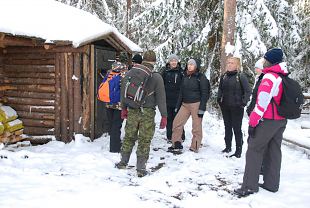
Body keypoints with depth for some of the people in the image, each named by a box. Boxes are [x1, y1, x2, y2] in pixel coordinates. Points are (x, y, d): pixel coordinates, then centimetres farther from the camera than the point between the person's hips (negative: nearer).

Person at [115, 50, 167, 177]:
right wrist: (164, 116, -2)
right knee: (144, 140, 6)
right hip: (147, 113, -3)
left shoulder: (130, 73, 2)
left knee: (129, 137, 17)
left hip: (132, 111, 3)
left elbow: (123, 92, 9)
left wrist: (124, 108, 21)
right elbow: (161, 98, -7)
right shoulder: (156, 77, -8)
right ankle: (141, 168, 13)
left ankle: (123, 162, 30)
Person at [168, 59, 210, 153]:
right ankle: (176, 145, 13)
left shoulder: (201, 77, -4)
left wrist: (202, 108, -14)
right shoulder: (185, 77, 14)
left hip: (196, 104, -6)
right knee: (177, 122, 1)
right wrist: (178, 106, 16)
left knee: (196, 127, -1)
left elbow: (204, 93, -8)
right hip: (185, 104, 6)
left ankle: (194, 148, 11)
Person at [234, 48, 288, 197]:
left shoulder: (270, 77, -15)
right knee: (274, 151, 14)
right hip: (281, 121, 8)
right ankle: (272, 184, 22)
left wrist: (252, 122, -18)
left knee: (254, 150, -3)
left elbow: (262, 102, -21)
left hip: (267, 121, -8)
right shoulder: (284, 78, 11)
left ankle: (249, 186, -3)